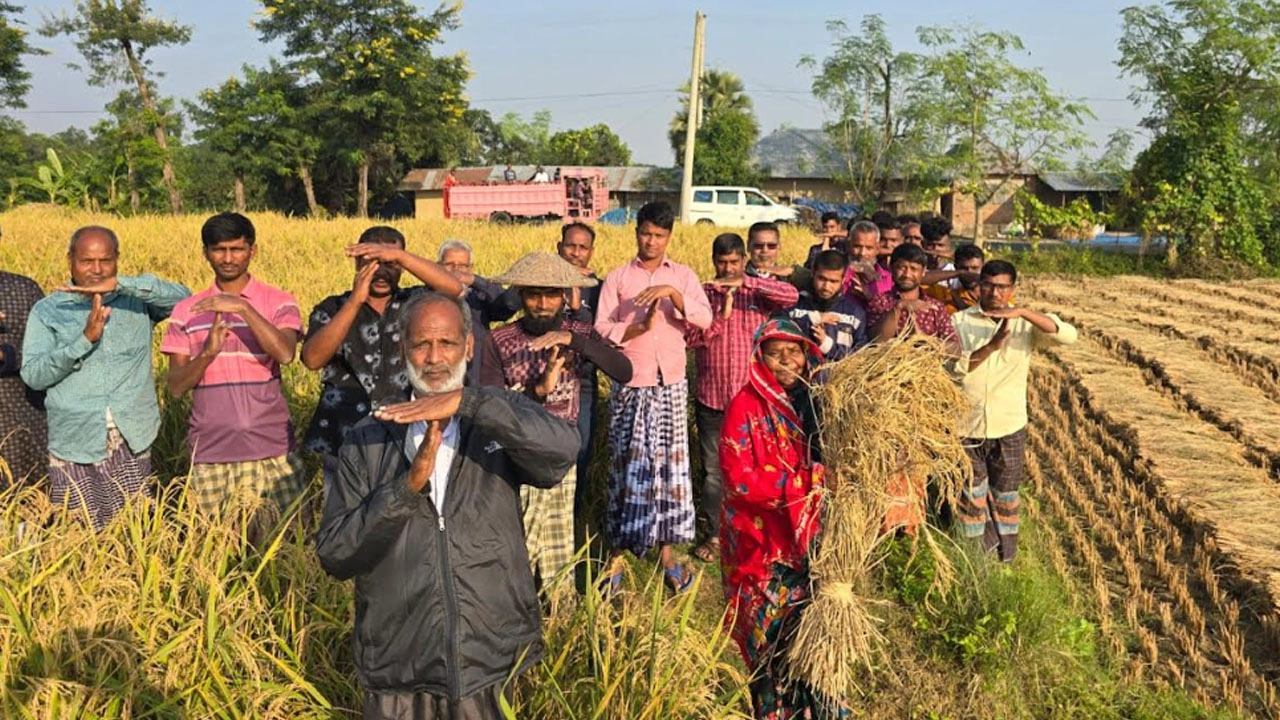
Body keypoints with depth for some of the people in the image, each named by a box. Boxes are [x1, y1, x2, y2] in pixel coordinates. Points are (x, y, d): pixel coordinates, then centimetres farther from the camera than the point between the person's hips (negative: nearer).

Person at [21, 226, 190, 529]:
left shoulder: (138, 301, 7)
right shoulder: (47, 310, 5)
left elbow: (182, 297, -12)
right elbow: (33, 375, -4)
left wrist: (120, 284, -20)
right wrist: (85, 339, -17)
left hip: (132, 443, 1)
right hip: (75, 445, -1)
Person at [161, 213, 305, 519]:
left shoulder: (279, 303, 2)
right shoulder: (187, 311, 8)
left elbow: (285, 354, -17)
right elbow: (176, 387, 3)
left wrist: (243, 308, -23)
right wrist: (208, 352, -14)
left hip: (271, 450, -2)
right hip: (209, 454, 2)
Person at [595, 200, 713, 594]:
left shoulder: (682, 275, 8)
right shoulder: (617, 278, 5)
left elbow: (705, 319, -8)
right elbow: (601, 330, -3)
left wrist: (671, 292, -20)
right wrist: (638, 327, -17)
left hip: (671, 386, 1)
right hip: (630, 386, -1)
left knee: (671, 464, 3)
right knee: (627, 465, 0)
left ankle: (666, 550, 15)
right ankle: (618, 551, 10)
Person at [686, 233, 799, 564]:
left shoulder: (758, 294, 1)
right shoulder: (702, 294, 3)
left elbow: (792, 296, -19)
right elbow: (691, 337, -7)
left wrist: (744, 282, -26)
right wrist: (721, 315, -21)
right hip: (711, 397, 1)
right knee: (714, 469, 8)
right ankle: (715, 534, 20)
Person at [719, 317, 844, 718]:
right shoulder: (746, 407, -12)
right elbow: (740, 478, -20)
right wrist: (807, 481, -22)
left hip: (811, 537, 5)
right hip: (764, 542, -4)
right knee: (776, 632, 5)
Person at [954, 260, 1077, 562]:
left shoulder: (1025, 323, -2)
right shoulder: (960, 321, -3)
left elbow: (1069, 335, -18)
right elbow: (955, 366, -13)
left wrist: (1022, 312, -29)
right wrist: (992, 345, -27)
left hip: (1009, 425, 0)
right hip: (967, 424, 0)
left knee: (1006, 490, 16)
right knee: (971, 490, 13)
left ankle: (1007, 545, 37)